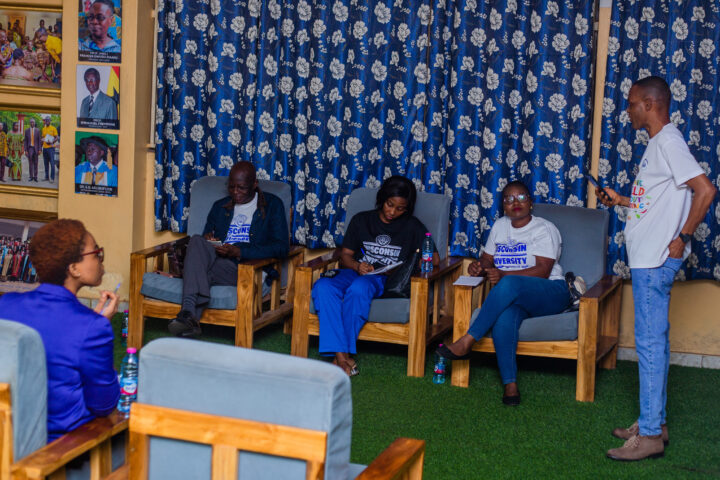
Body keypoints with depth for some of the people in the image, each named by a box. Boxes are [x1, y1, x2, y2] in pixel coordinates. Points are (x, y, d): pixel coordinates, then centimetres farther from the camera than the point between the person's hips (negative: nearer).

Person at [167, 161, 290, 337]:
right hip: (217, 262, 4)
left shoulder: (272, 205, 12)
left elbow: (282, 248, 0)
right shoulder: (220, 207, 27)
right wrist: (207, 239, 1)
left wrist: (239, 252, -11)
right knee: (197, 241, -31)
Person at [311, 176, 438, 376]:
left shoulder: (412, 227, 15)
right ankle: (341, 356, -42)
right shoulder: (361, 220, 20)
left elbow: (434, 259, 7)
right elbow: (345, 255, 18)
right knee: (323, 286, -33)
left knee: (358, 289, -40)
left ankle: (344, 354, -33)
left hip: (387, 282, -3)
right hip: (356, 273, 3)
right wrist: (357, 266, -6)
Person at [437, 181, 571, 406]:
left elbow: (543, 271, -13)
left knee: (510, 284, -37)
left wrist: (504, 275, -24)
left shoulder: (544, 229, -1)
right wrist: (480, 267, -7)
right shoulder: (500, 226, 19)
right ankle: (510, 384, -38)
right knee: (504, 317, -35)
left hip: (550, 293, -4)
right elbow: (487, 259, 19)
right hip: (513, 295, 4)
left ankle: (467, 341, -38)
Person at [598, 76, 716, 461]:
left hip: (656, 259, -11)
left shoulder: (669, 142, -15)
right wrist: (622, 201, 16)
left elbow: (705, 190, -24)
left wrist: (683, 237, -20)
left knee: (650, 342, -7)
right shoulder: (656, 143, 16)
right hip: (646, 257, 11)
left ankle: (650, 435, -3)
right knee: (653, 341, 14)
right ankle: (654, 422, 22)